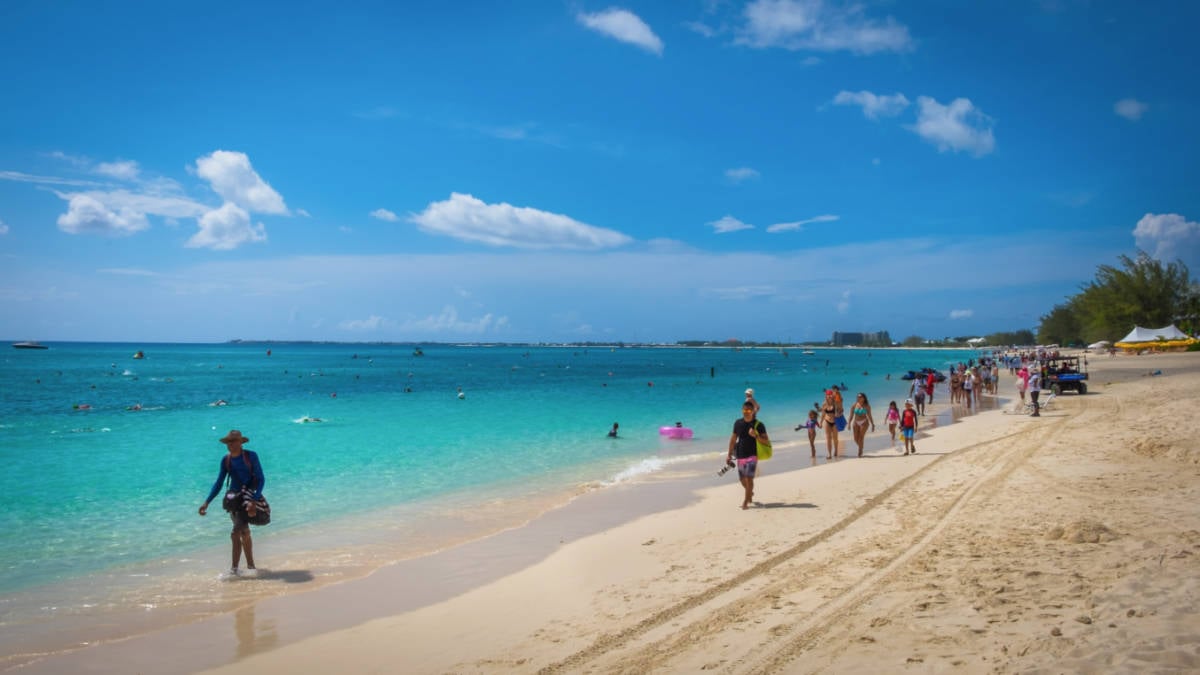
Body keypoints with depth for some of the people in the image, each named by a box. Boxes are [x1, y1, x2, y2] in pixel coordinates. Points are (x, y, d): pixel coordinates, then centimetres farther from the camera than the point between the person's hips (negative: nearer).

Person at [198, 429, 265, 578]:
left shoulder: (251, 456, -9)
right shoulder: (226, 460, 4)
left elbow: (261, 479, -11)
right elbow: (219, 483, 9)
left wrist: (254, 500, -23)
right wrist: (207, 502, 1)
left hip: (249, 497, -5)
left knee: (236, 533, -16)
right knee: (244, 533, 11)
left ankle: (234, 568, -10)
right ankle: (251, 567, 19)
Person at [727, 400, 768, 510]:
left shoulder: (758, 425, -7)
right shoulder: (738, 423, 4)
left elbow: (766, 441, -9)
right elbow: (733, 439, 12)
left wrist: (756, 435, -27)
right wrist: (729, 454, 12)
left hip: (752, 455, -4)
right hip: (740, 456, 4)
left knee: (749, 478, -13)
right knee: (742, 479, 14)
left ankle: (746, 502, -5)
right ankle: (750, 493, 43)